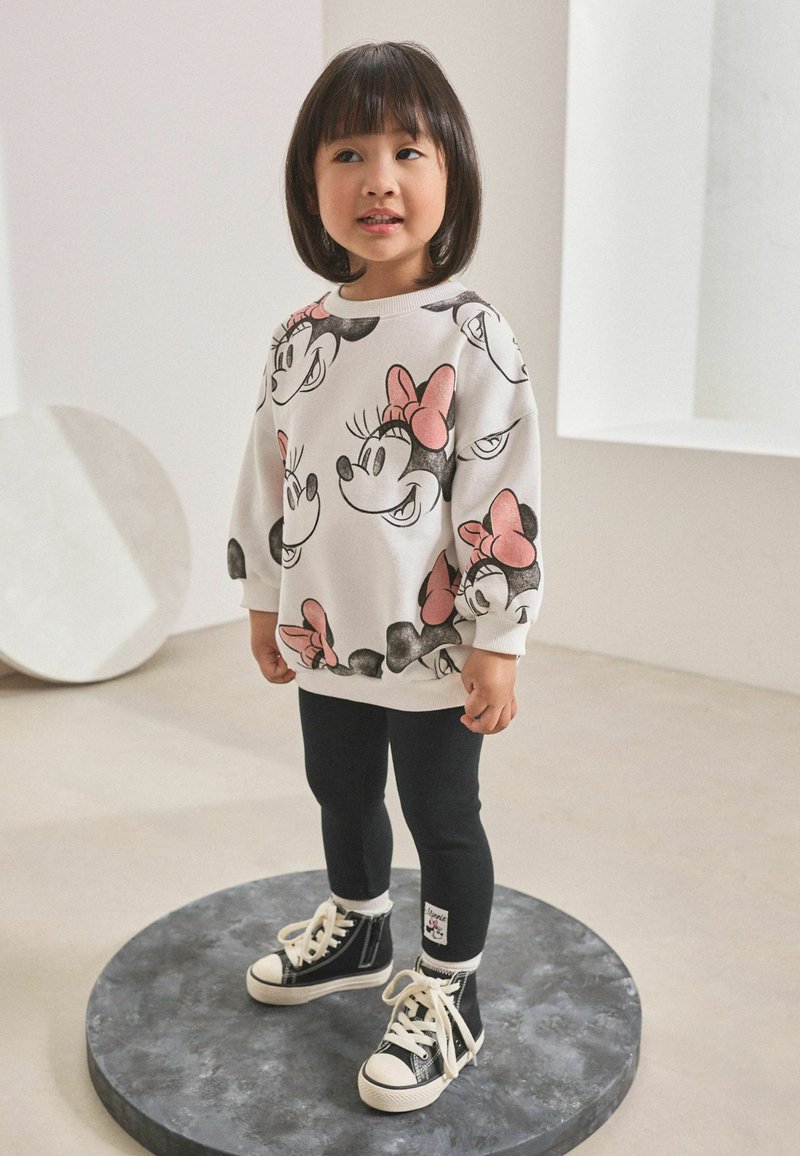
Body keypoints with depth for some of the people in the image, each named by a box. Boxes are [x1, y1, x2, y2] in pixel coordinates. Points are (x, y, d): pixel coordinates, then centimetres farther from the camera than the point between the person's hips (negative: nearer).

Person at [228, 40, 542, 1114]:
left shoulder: (472, 337, -14)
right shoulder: (301, 338, 3)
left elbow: (505, 498, -15)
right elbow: (268, 475, 11)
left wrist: (497, 643, -15)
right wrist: (266, 602, 12)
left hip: (434, 649, -6)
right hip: (326, 633, 6)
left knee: (443, 819, 10)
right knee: (340, 795, 23)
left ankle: (449, 995, 31)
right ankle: (356, 931, 49)